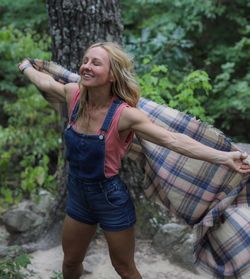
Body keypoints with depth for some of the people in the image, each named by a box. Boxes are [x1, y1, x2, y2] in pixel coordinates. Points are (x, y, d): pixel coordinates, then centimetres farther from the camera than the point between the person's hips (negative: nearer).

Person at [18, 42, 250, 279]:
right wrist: (27, 67, 32)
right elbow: (45, 82, 11)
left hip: (111, 199, -5)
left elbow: (172, 140, -28)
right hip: (77, 195, 5)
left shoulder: (124, 114, -25)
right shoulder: (74, 95, -11)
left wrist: (224, 157, -35)